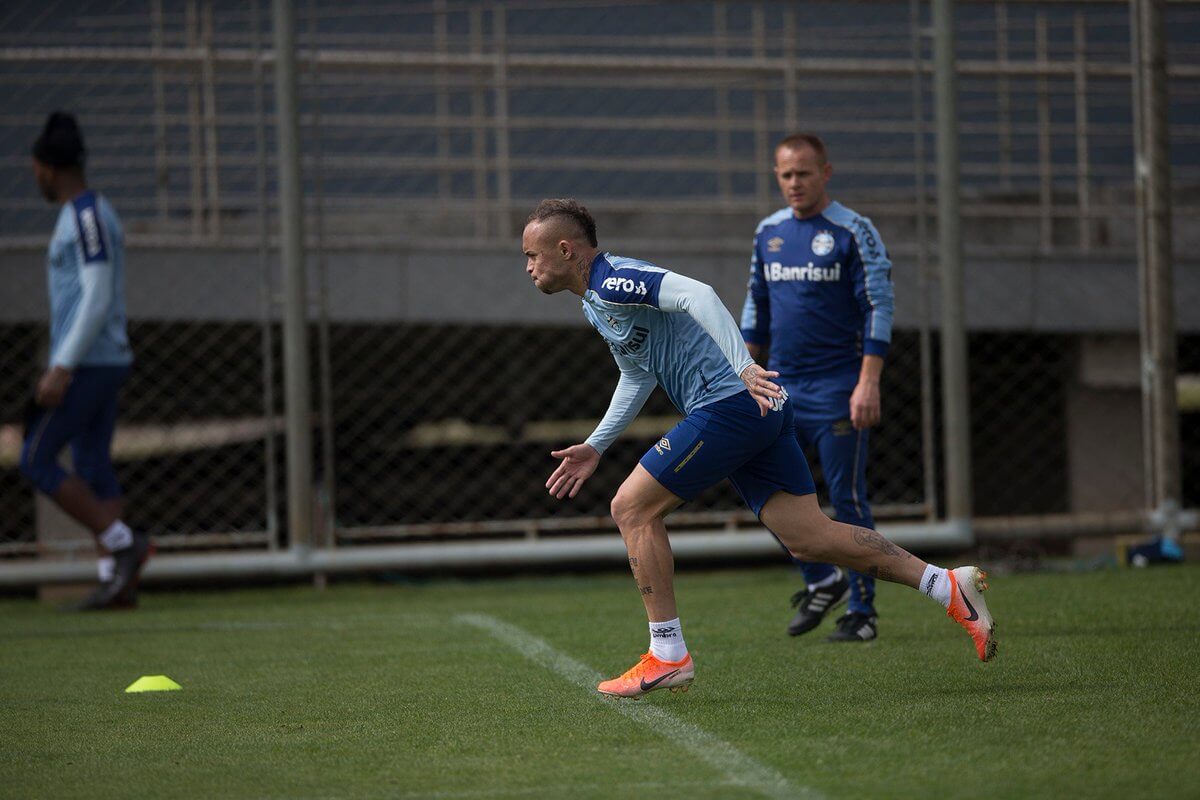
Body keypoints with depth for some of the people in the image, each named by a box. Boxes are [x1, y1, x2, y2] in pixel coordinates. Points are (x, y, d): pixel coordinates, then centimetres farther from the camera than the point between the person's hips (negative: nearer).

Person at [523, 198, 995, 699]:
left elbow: (697, 295, -25)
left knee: (633, 508, -3)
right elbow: (638, 376, 37)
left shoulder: (611, 281, -10)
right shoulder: (596, 302, 23)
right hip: (760, 413, 10)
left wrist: (744, 368, -33)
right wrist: (596, 446, 35)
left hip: (730, 403, -10)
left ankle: (667, 657, -1)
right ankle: (948, 586, -2)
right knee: (808, 538, 3)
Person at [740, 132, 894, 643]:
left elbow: (878, 308, -9)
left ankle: (861, 611, 4)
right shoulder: (768, 232, 11)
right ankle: (821, 581, 18)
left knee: (847, 499, -4)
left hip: (837, 390, -5)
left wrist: (868, 383, -17)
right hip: (781, 386, 5)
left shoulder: (853, 232, -6)